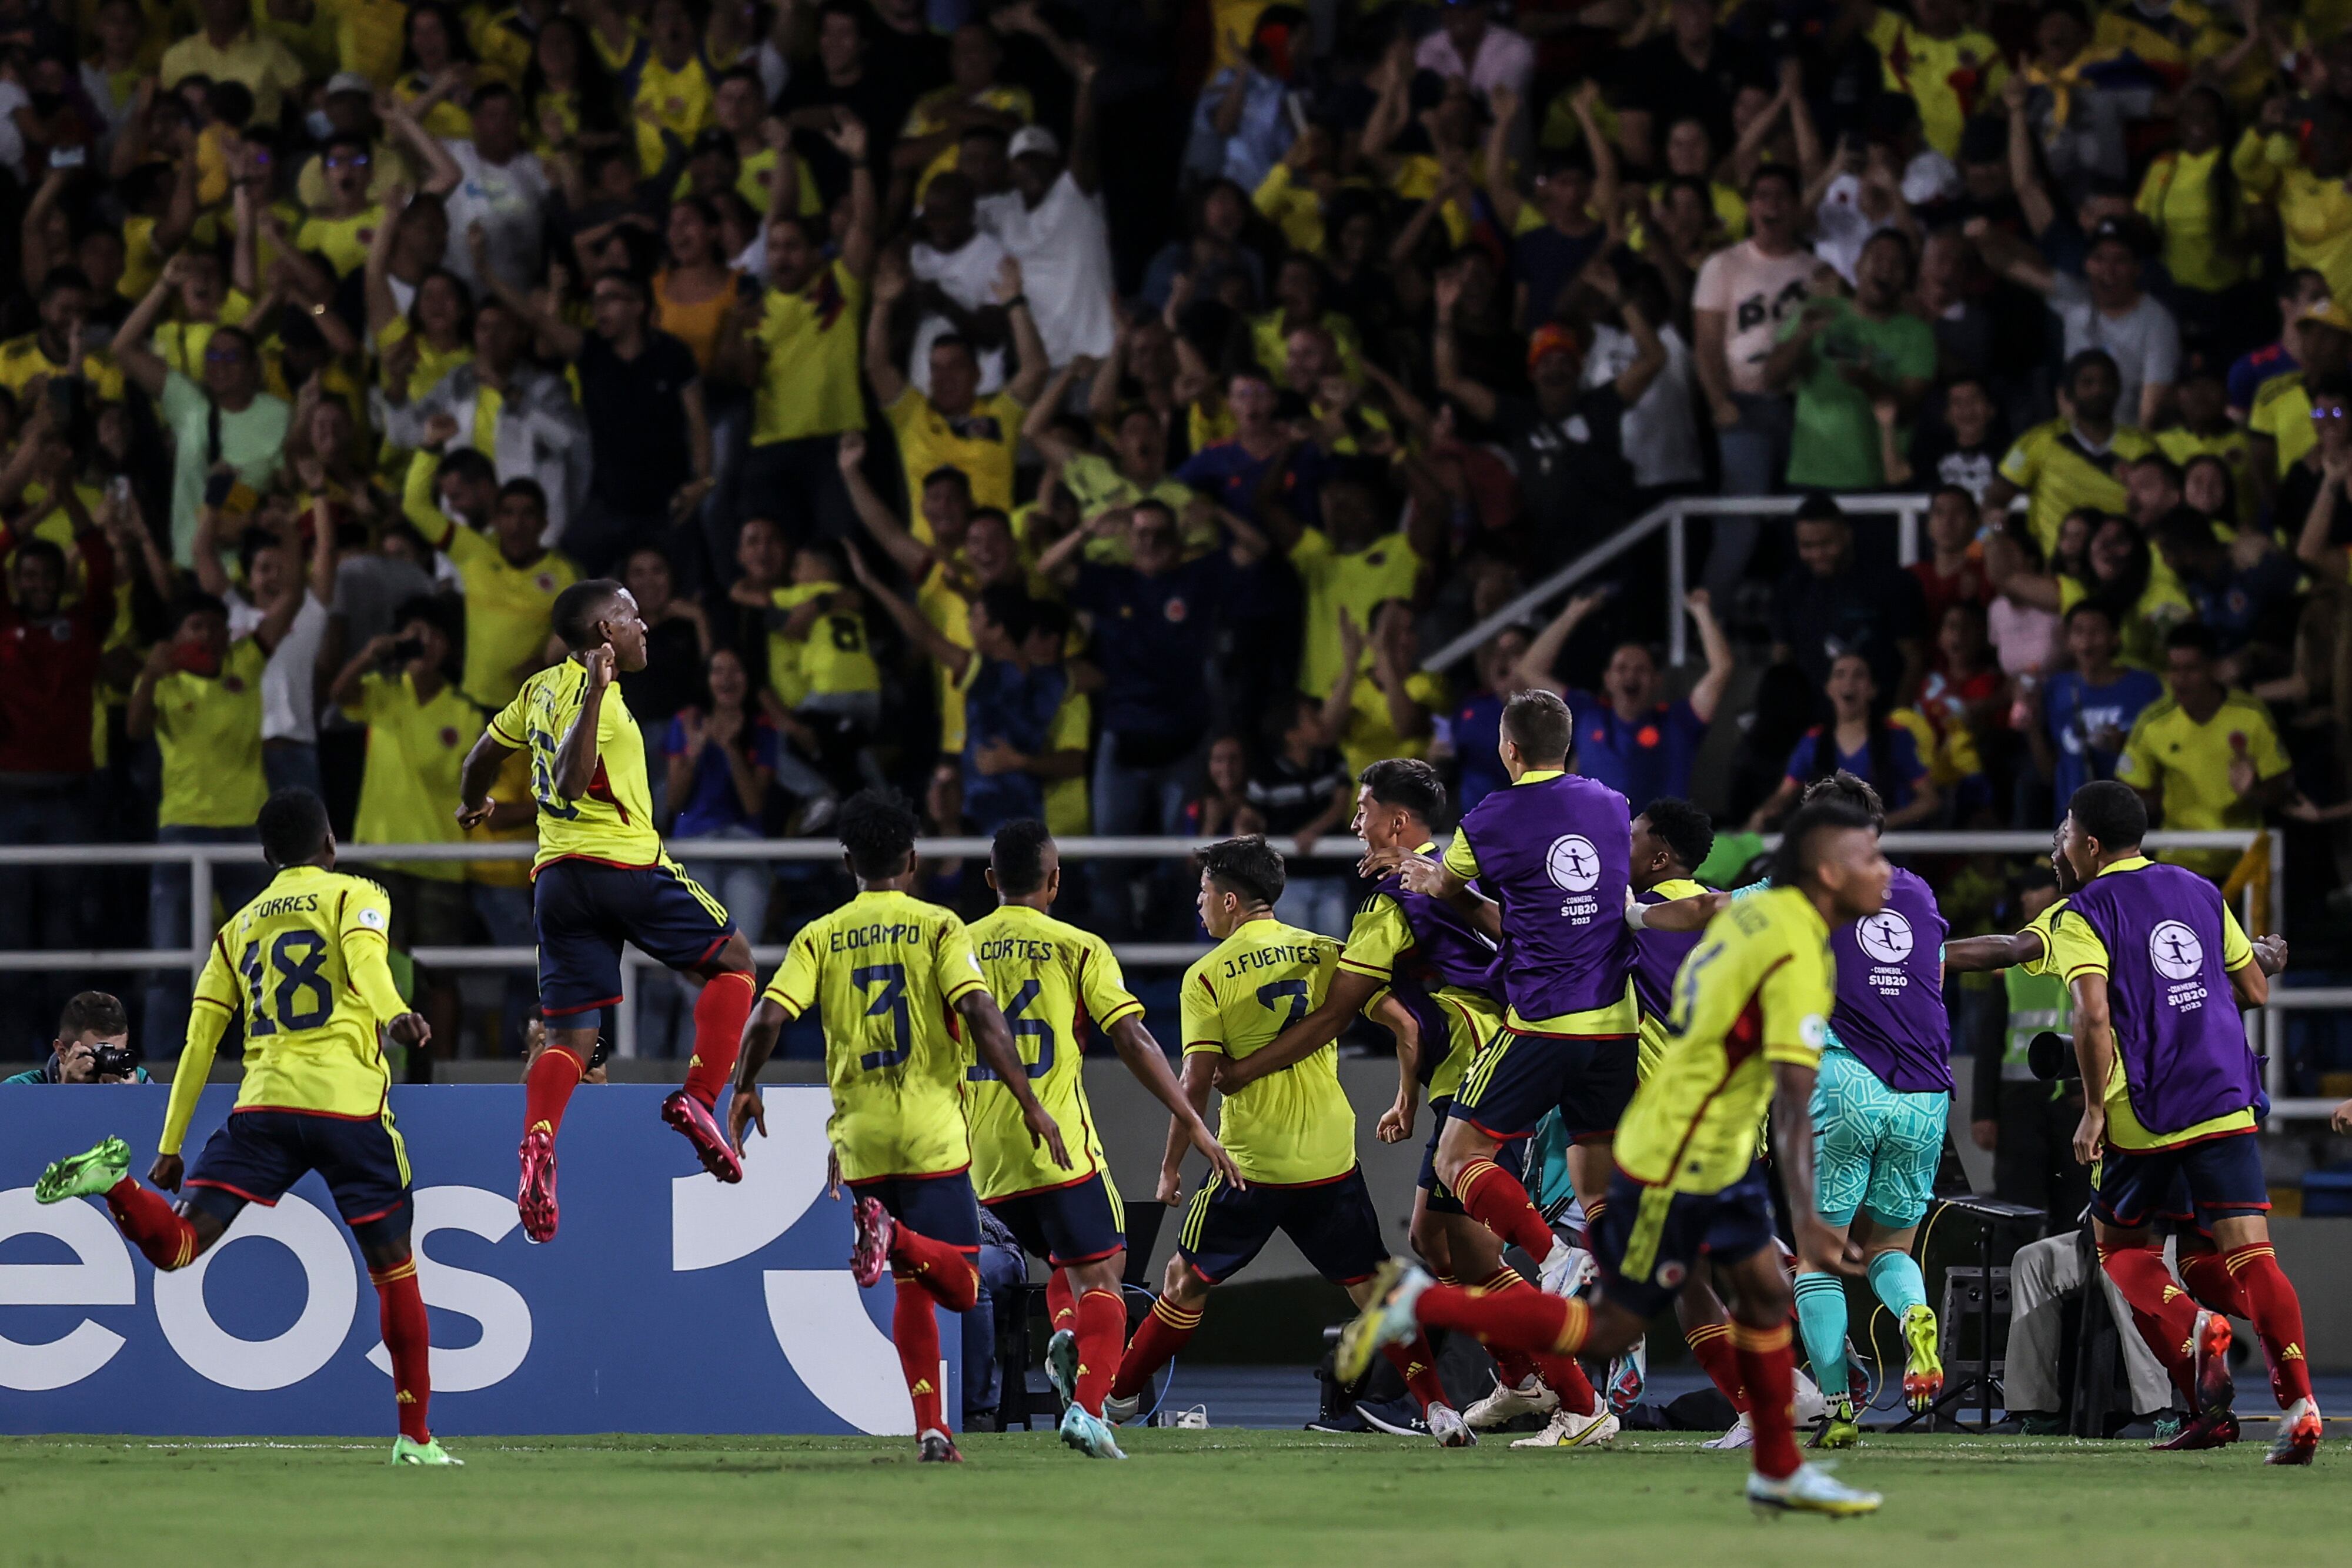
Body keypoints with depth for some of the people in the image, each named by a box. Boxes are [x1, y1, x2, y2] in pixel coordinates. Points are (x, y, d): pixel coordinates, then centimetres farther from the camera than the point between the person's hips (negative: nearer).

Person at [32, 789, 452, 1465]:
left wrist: (171, 1146, 23)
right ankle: (415, 1438, 10)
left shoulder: (239, 927, 24)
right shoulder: (355, 895, 12)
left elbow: (199, 1042, 20)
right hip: (349, 1103, -3)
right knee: (396, 1271, 10)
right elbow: (365, 960, -12)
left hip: (263, 1104, 3)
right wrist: (395, 1016, -30)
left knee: (175, 1246, -4)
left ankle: (113, 1181, -33)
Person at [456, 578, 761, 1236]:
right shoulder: (591, 695, -12)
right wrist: (597, 693, -31)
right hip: (624, 862, -7)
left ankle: (537, 1147, -20)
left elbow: (484, 754, 28)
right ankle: (699, 1097, -4)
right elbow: (572, 782, -24)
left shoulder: (543, 688, 13)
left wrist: (472, 805, 48)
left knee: (571, 1031, 3)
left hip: (557, 874, 7)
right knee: (732, 960, 10)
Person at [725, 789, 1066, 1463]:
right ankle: (895, 1239, -33)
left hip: (860, 1139, 3)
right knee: (959, 1285, -2)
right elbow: (981, 1015, -14)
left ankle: (930, 1428, 7)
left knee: (914, 1288, 15)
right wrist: (1031, 1104, -10)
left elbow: (769, 1017, -5)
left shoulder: (820, 937, 5)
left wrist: (745, 1088, 13)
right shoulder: (938, 927, -1)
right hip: (933, 1135, -3)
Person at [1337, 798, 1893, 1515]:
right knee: (1609, 1330, 0)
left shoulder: (1750, 912, 3)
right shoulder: (1799, 958, -25)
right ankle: (1420, 1302, 4)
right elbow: (1793, 1103, -31)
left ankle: (1780, 1472, 22)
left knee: (1765, 1295, 13)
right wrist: (1806, 1221, -36)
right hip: (1672, 1170, -9)